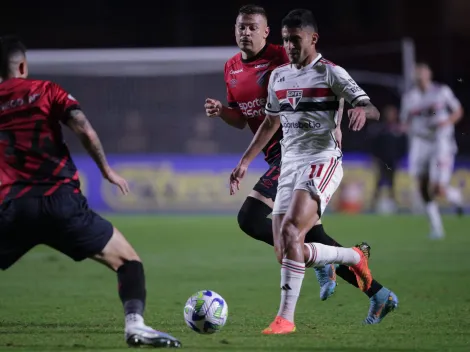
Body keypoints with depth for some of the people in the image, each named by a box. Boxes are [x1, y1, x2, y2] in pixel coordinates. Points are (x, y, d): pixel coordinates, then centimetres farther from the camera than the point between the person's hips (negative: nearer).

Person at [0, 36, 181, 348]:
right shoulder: (46, 91, 8)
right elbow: (84, 129, -5)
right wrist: (107, 170, 7)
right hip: (60, 201, -2)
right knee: (127, 260, 7)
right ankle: (135, 324, -16)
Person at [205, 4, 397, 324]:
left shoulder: (282, 57, -10)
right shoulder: (232, 69, 12)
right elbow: (241, 120, 22)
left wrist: (334, 125, -23)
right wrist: (221, 112, 0)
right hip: (276, 154, 8)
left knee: (250, 219, -19)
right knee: (312, 234, 8)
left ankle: (319, 262, -8)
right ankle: (378, 294, 16)